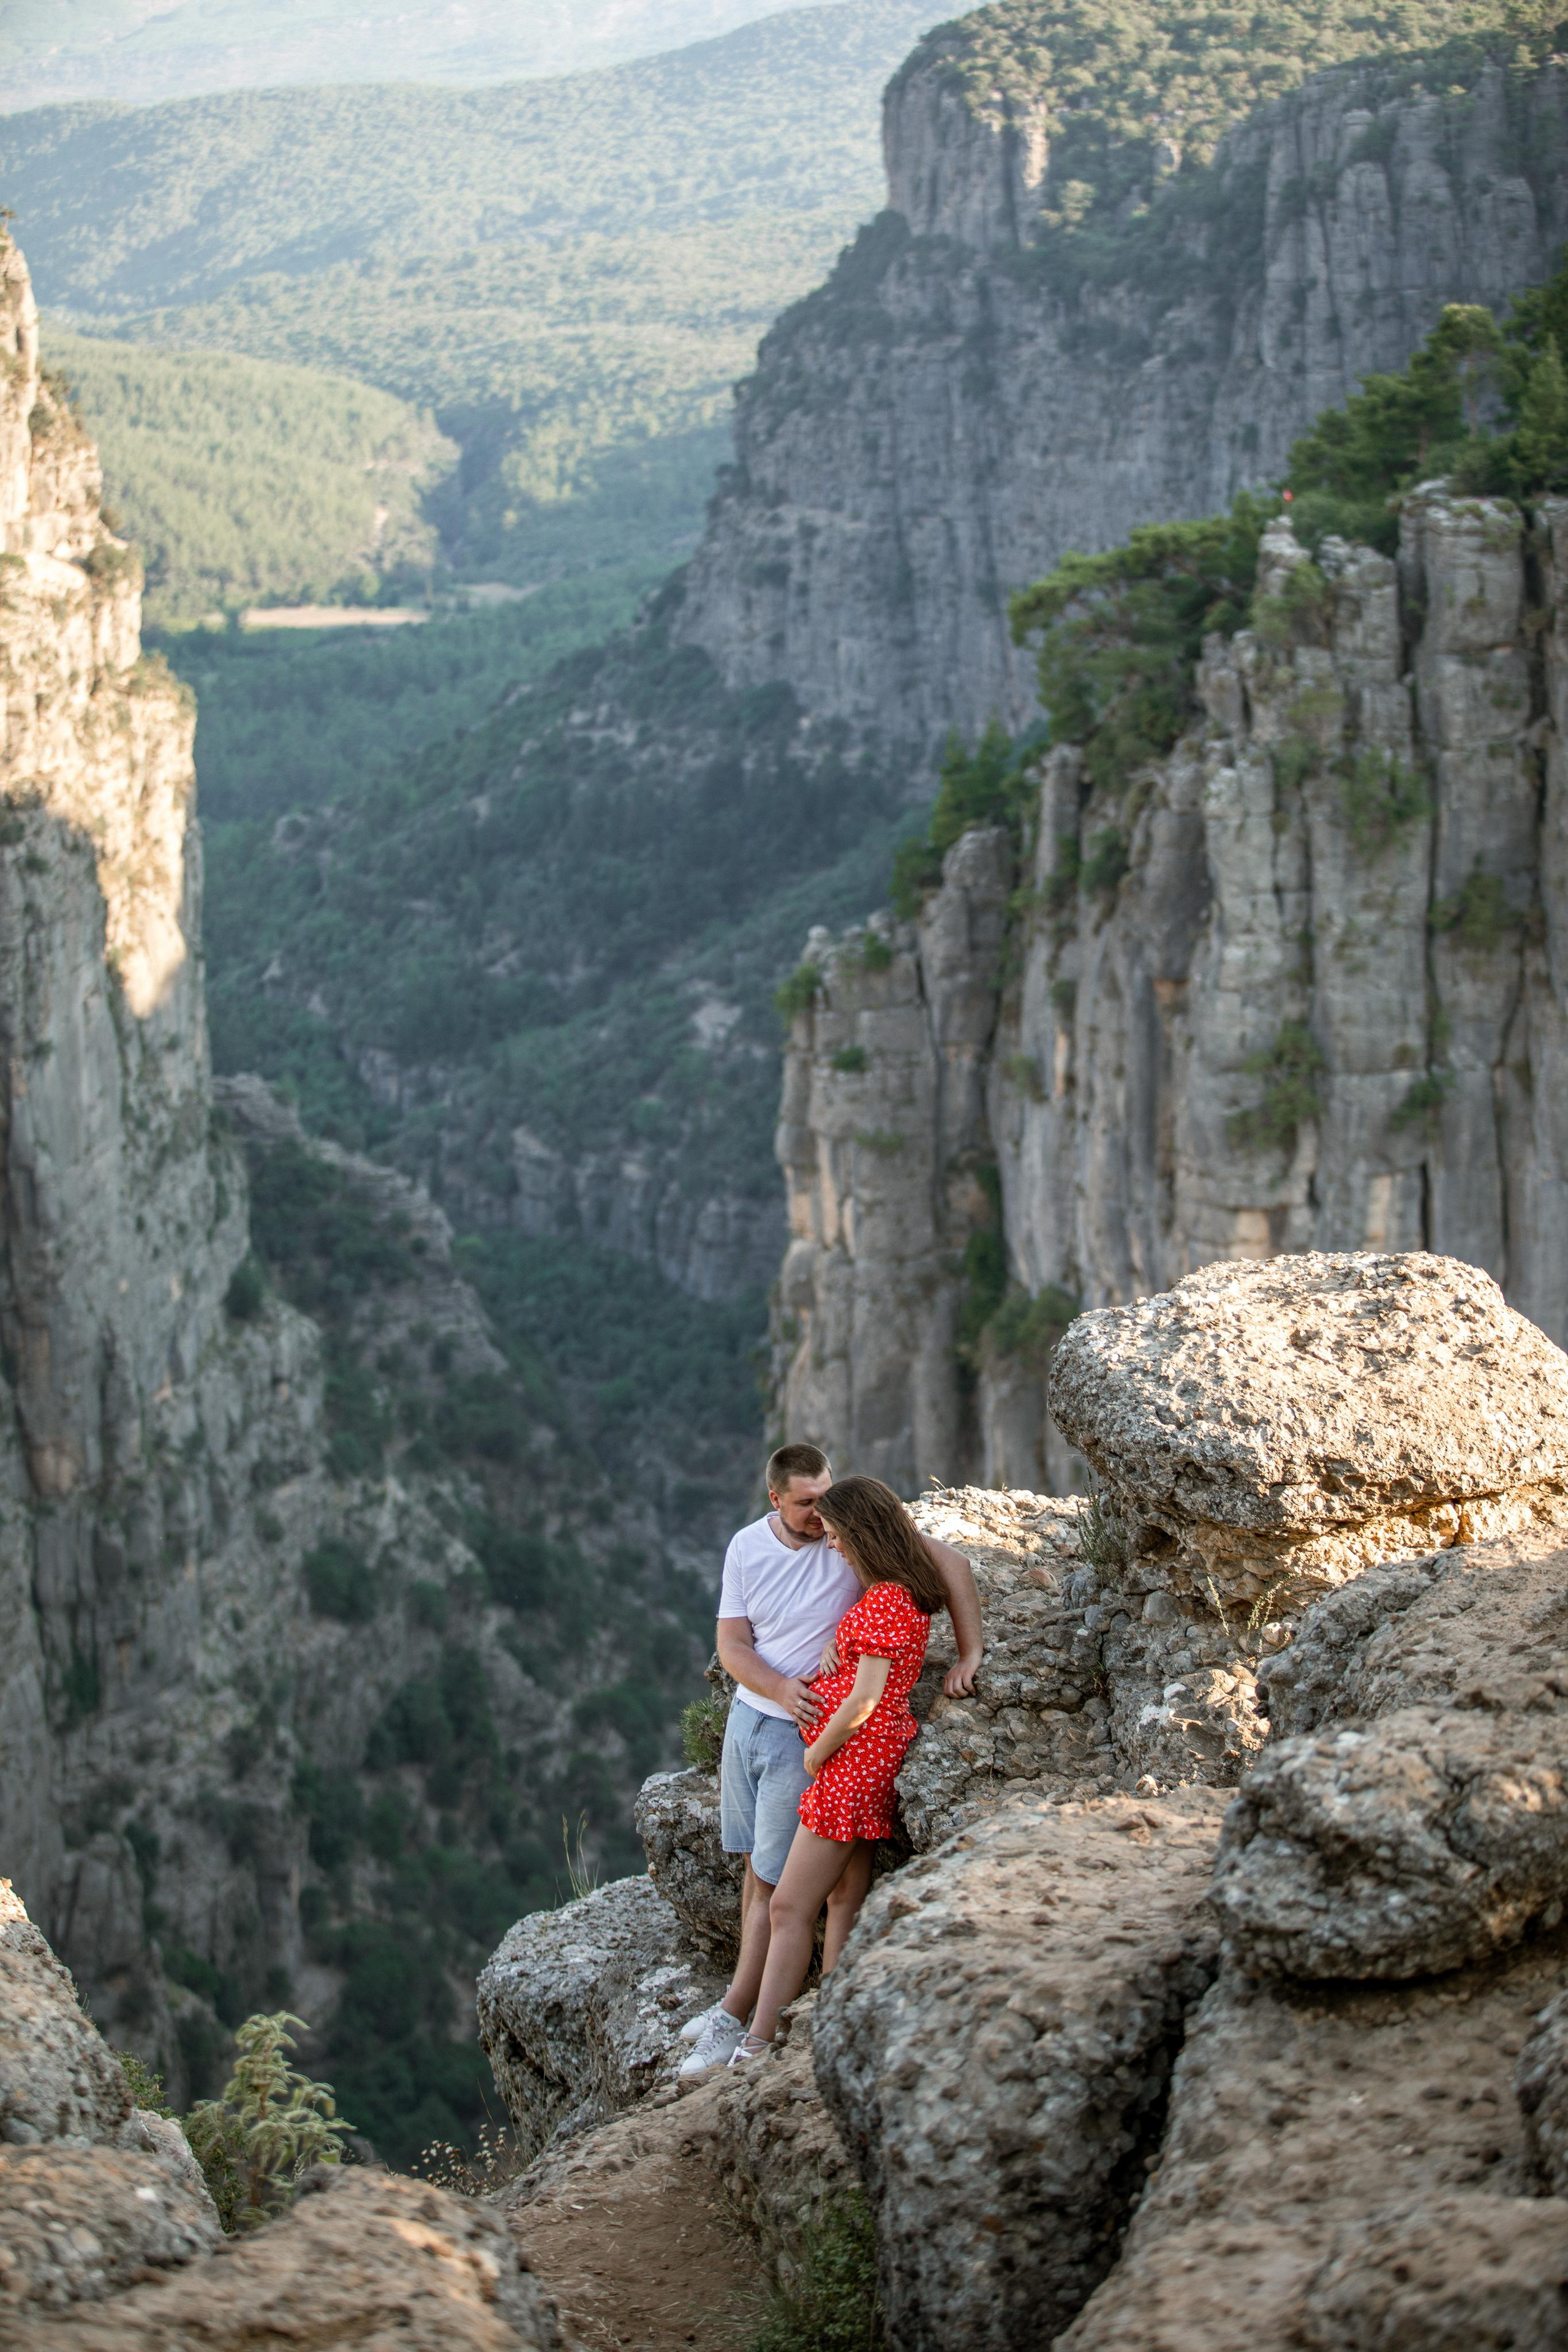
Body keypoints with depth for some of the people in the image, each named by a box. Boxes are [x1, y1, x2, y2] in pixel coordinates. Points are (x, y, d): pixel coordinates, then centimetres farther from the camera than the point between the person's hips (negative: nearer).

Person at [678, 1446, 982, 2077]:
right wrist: (781, 1687, -20)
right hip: (750, 1712, 5)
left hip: (808, 1732, -5)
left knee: (776, 1881, -2)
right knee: (754, 1865, 14)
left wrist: (969, 1655, -20)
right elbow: (732, 1644, -2)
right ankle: (750, 1999, 26)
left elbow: (951, 1564, -15)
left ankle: (736, 2021, 4)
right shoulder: (747, 1547, -2)